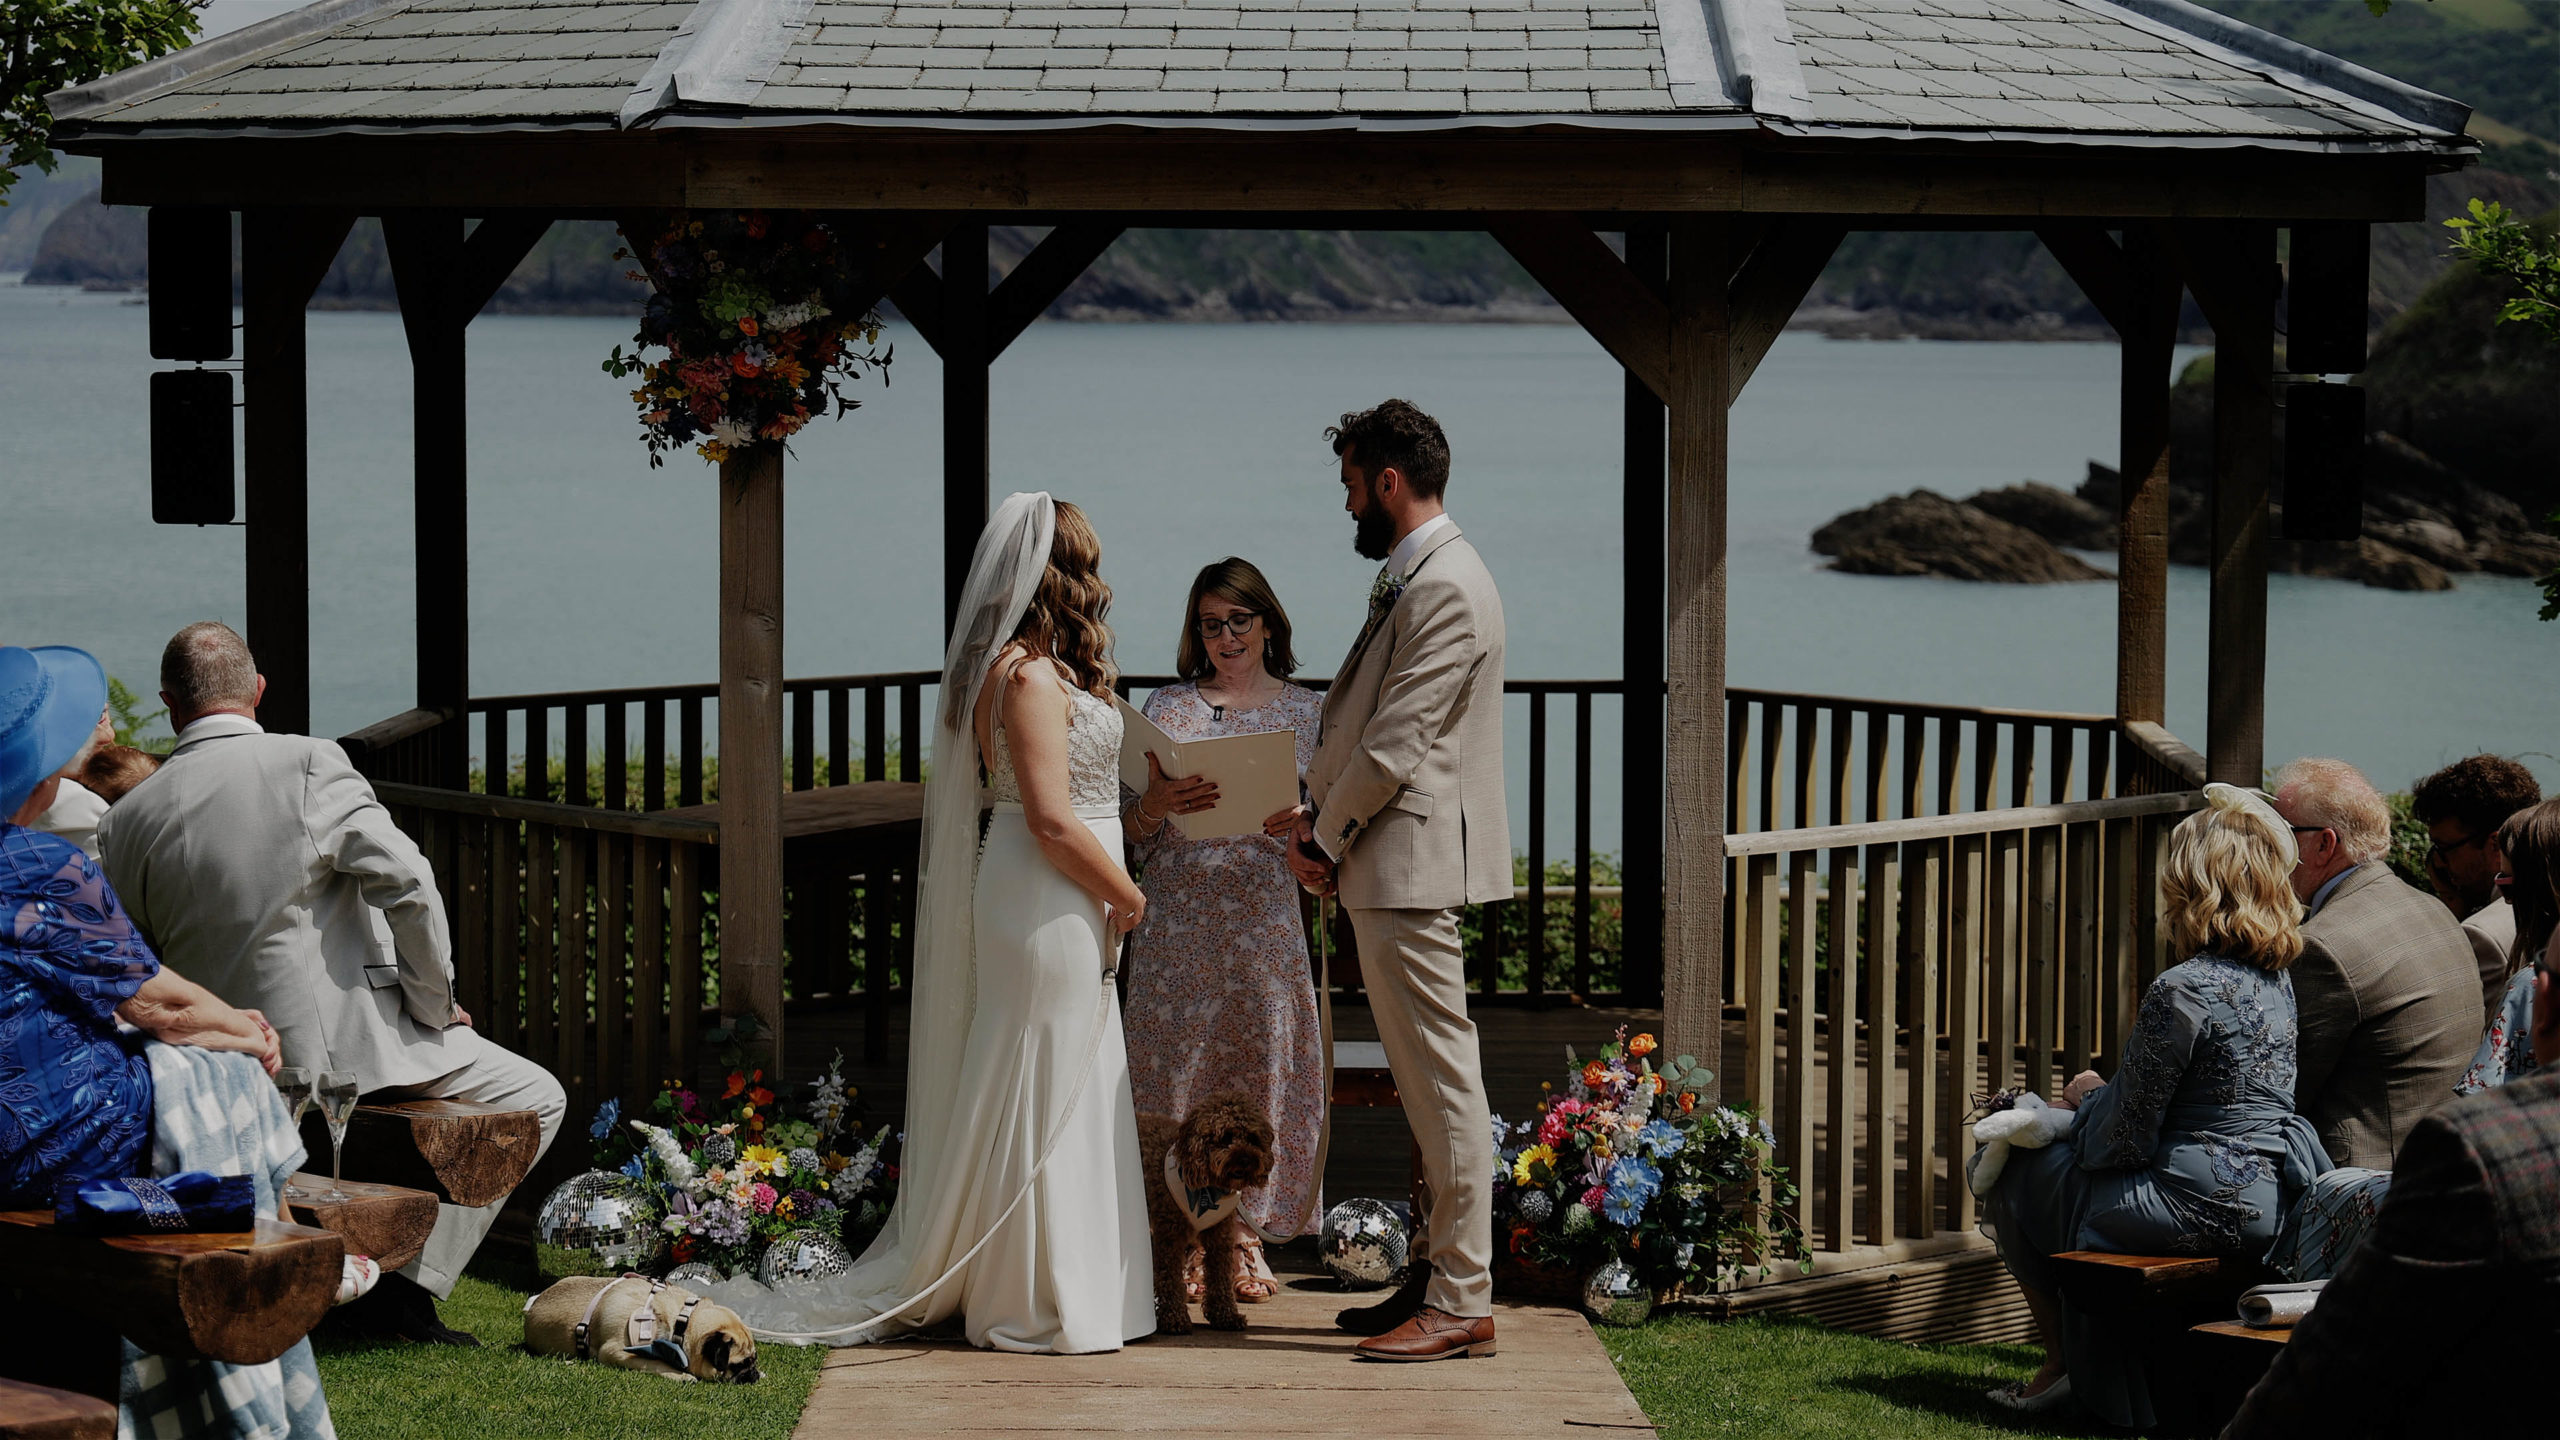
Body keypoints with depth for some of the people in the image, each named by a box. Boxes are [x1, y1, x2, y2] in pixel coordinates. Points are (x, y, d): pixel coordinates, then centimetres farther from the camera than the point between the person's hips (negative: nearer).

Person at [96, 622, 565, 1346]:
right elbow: (408, 884, -17)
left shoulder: (125, 820, 2)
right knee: (534, 1097, 10)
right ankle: (403, 1290, 5)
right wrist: (434, 1002, -4)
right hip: (338, 1041, -6)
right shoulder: (308, 764, -11)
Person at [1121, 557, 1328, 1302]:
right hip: (1179, 918, 0)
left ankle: (1246, 1235, 9)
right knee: (1178, 1059, -2)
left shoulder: (1303, 710, 10)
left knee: (1262, 1059, -1)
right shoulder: (1166, 708, 9)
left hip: (1265, 918, 0)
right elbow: (1131, 827, 5)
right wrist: (1155, 805, -16)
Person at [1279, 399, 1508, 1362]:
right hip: (1385, 868, 11)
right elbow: (1358, 719, 21)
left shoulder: (1448, 588, -16)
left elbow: (1397, 741, -18)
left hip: (1414, 864, -11)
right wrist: (1316, 808, 7)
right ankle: (1437, 1274, 21)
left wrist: (1326, 839, -8)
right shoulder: (1409, 580, 17)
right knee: (1425, 1083, 14)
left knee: (1443, 1084, -8)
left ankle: (1460, 1306, -6)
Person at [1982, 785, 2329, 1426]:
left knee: (2013, 1175, 12)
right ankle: (2083, 1357, 31)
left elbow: (2125, 1138, -15)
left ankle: (2066, 1361, 23)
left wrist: (2088, 1097, 6)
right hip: (2274, 1197, 9)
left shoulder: (2182, 990, -21)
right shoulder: (2274, 978, 6)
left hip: (2207, 1207, -9)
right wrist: (2105, 1097, 16)